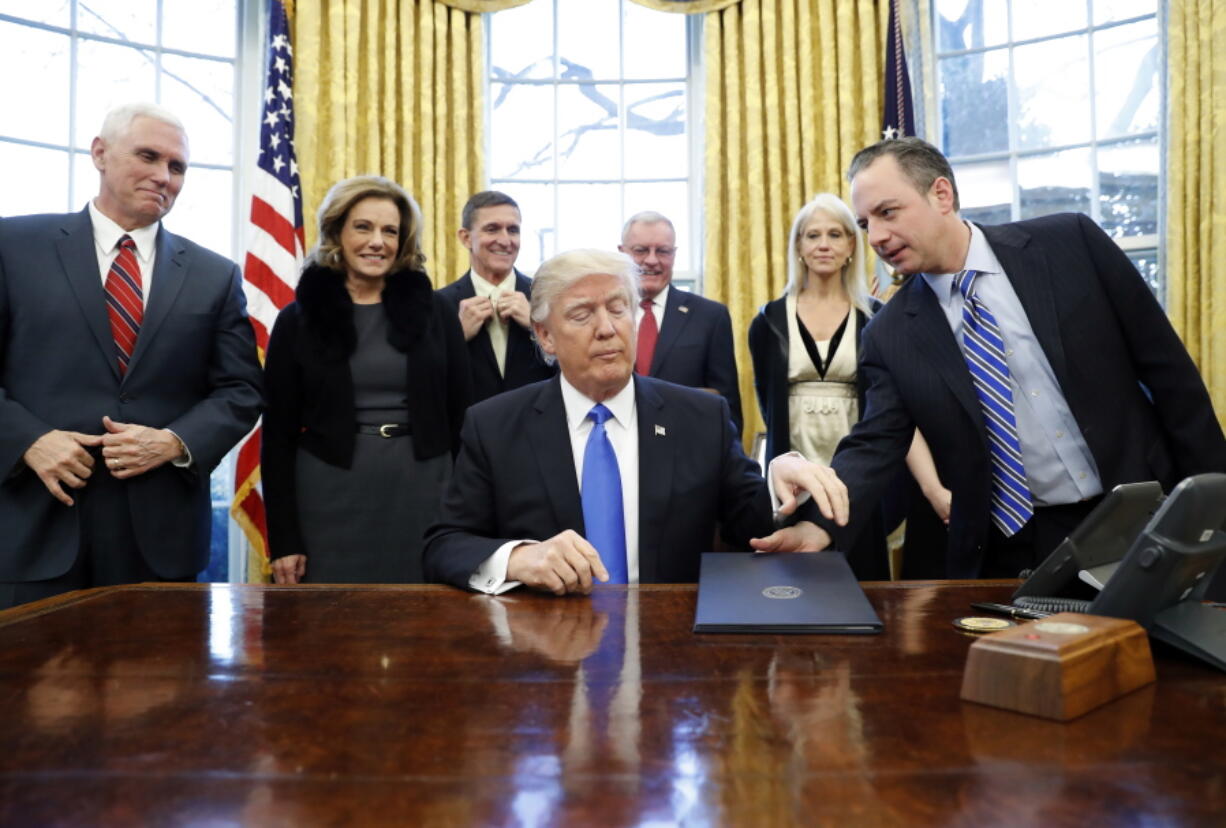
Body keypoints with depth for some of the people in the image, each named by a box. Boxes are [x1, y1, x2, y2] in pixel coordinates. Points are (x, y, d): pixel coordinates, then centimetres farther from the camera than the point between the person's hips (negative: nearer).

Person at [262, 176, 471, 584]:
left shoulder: (433, 310, 4)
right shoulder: (299, 318, 3)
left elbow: (460, 415, 5)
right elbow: (278, 434, 2)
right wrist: (283, 538, -3)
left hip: (423, 493, 1)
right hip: (332, 497, 0)